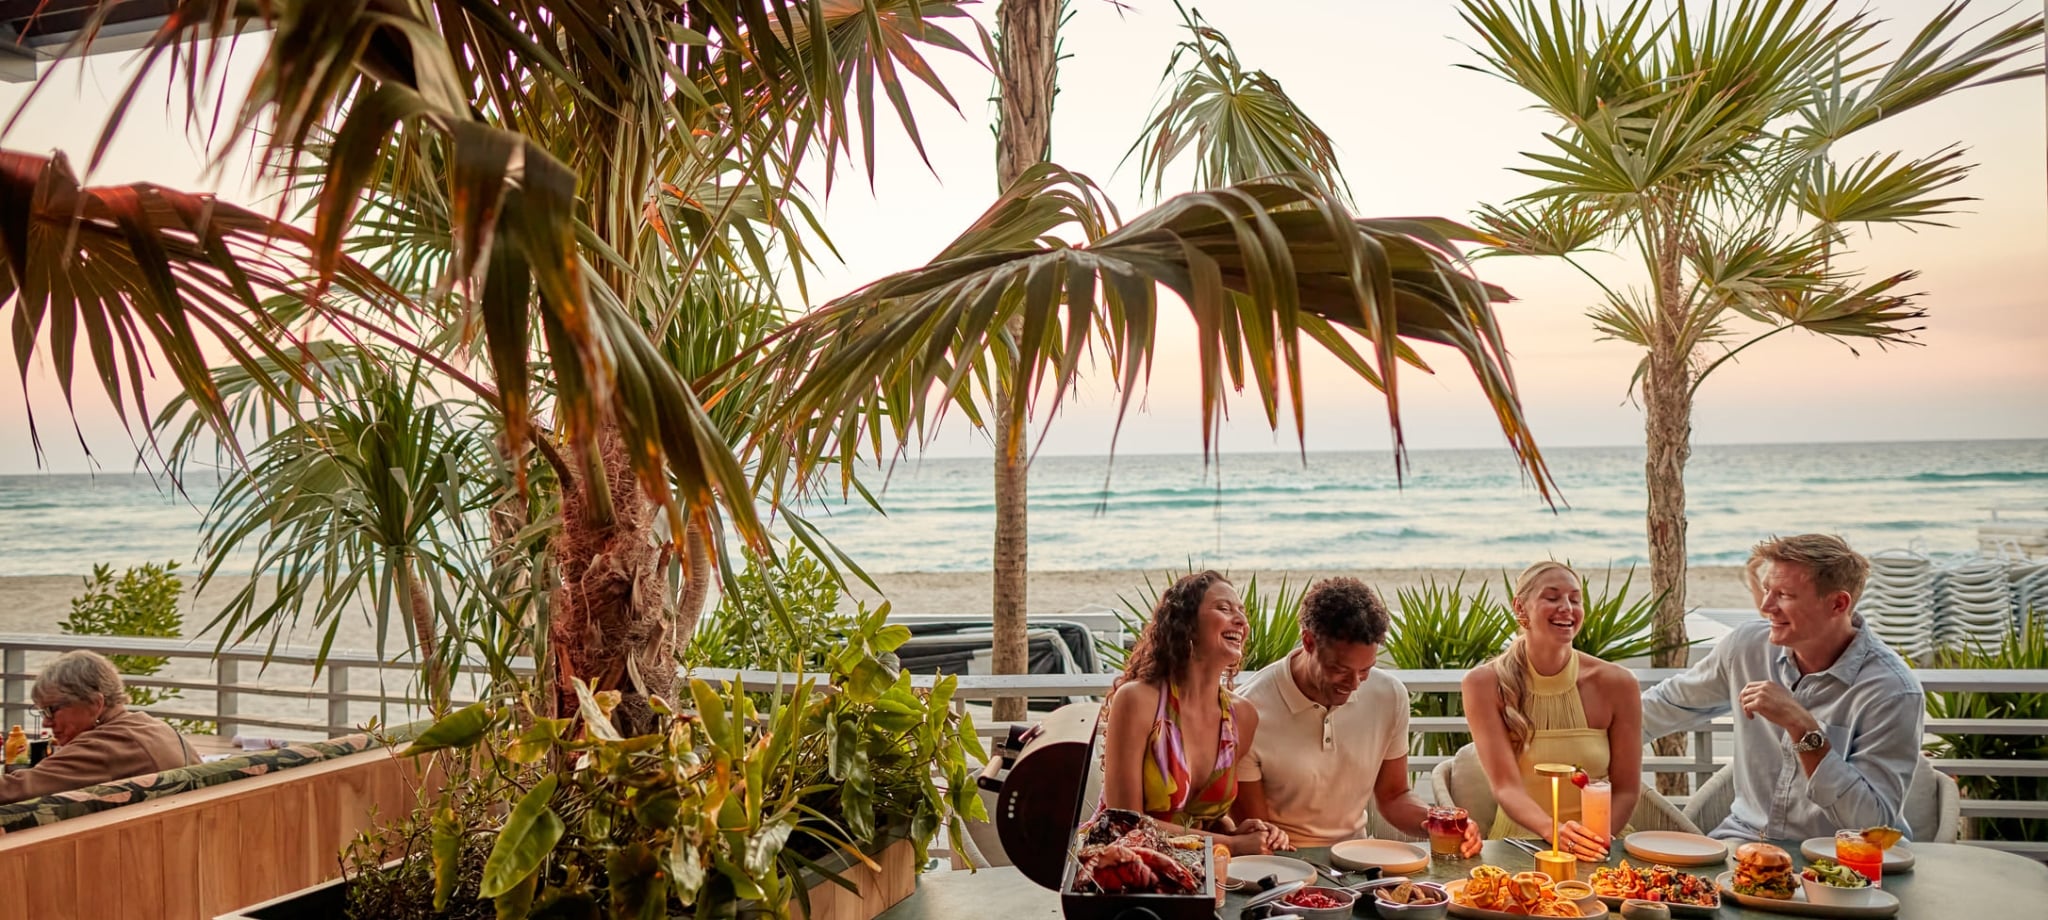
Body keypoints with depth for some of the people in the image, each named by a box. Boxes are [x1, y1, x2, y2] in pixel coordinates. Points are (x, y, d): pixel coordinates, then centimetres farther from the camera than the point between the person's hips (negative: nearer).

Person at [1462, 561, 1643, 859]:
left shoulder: (1617, 684, -3)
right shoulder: (1485, 684, -6)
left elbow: (1626, 790, 2)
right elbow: (1506, 787, -13)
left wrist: (1598, 838, -17)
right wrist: (1554, 832, -31)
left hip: (1595, 853, 1)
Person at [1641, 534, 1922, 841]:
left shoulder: (1892, 690, -15)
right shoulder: (1747, 645, -1)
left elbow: (1873, 823, -21)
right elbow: (1669, 705, 16)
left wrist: (1802, 728, -26)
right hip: (1743, 839, 4)